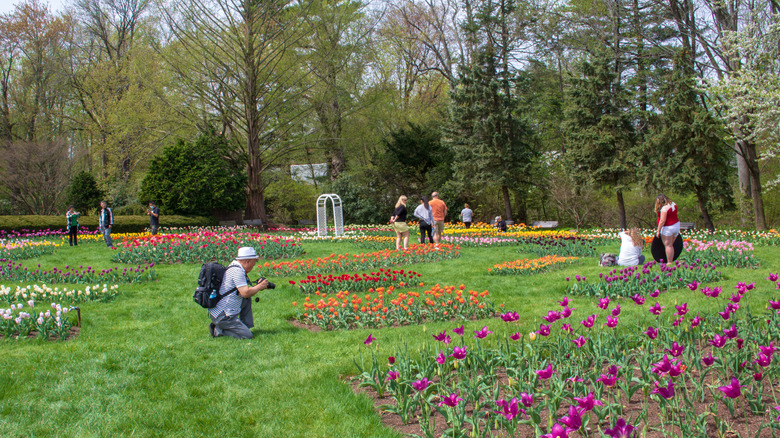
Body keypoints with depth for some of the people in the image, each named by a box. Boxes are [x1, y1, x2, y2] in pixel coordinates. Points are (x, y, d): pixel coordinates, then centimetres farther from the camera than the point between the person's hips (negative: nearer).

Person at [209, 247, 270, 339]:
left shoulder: (234, 266, 14)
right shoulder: (237, 271, -17)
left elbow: (243, 291, 21)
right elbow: (245, 293, -24)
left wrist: (257, 286, 9)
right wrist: (259, 287, -7)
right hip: (222, 316, -10)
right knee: (247, 336, -10)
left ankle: (246, 326, 16)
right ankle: (217, 330, -4)